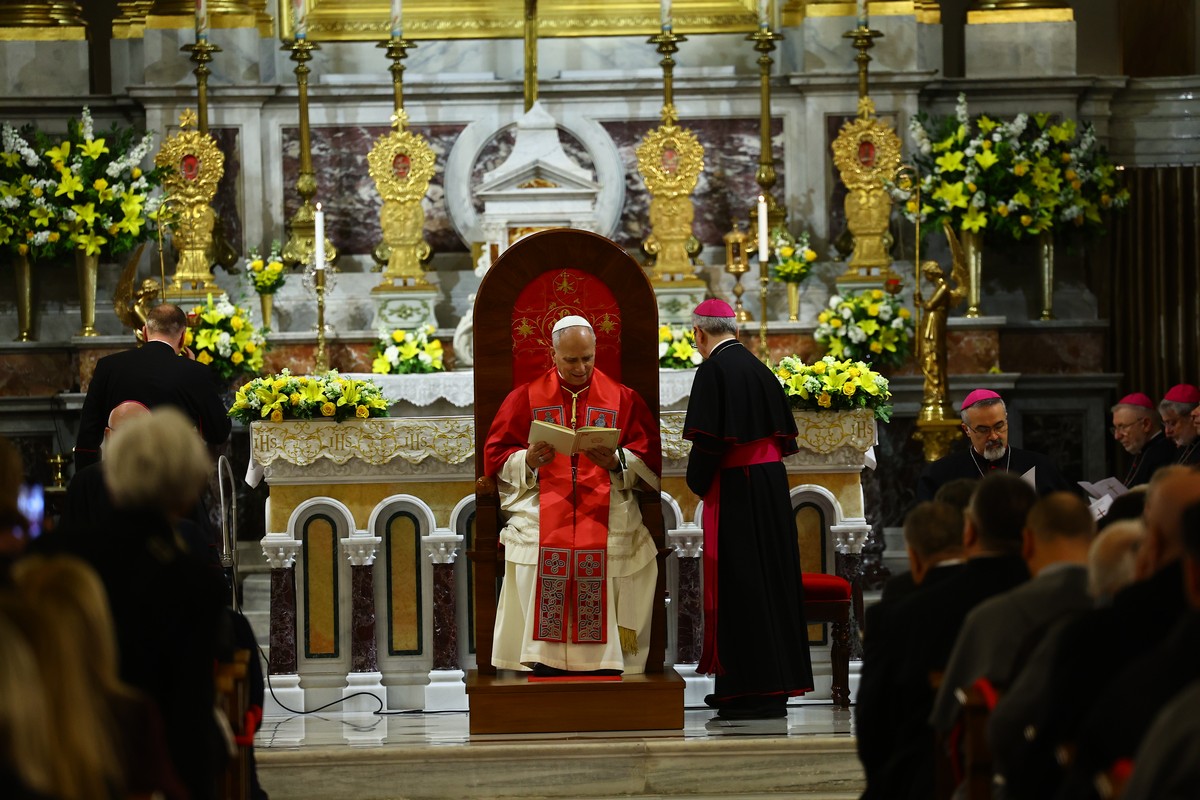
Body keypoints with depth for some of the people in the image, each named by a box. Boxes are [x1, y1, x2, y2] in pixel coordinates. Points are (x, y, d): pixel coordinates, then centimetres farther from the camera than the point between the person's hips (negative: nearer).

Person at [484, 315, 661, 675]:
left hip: (607, 506, 0)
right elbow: (497, 457, 10)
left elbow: (649, 459, 8)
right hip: (541, 503, 0)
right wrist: (529, 459, -11)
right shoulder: (526, 397, 14)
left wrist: (616, 462, -12)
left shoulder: (622, 398, 14)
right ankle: (545, 668, -21)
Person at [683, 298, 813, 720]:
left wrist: (698, 480, -3)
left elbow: (708, 440, -18)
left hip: (735, 489, -8)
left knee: (740, 587, -4)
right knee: (768, 577, 12)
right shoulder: (758, 368, 11)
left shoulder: (714, 369, -13)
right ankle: (775, 684, 18)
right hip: (772, 485, 8)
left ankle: (754, 692, -4)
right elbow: (783, 433, 15)